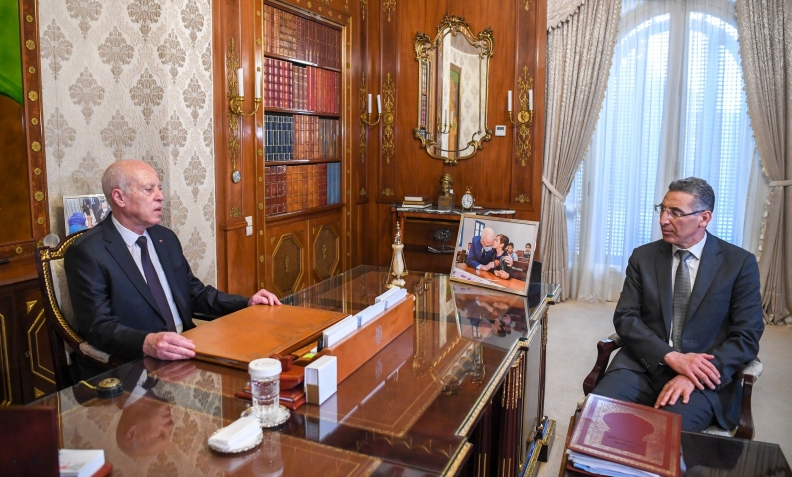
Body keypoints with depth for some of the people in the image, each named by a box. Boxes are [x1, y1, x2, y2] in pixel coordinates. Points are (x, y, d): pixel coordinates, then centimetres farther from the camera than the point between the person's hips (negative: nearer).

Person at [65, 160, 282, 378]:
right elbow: (98, 326, -16)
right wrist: (147, 343, -35)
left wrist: (247, 304, 4)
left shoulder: (166, 238, 10)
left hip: (184, 352, 7)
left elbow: (195, 292, 17)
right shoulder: (87, 252, -9)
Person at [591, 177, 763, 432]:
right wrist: (671, 356, -16)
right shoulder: (643, 256, 7)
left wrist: (693, 376, -18)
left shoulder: (740, 263, 1)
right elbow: (624, 317, 1)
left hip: (703, 376, -2)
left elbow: (747, 335, -4)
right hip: (644, 364, 3)